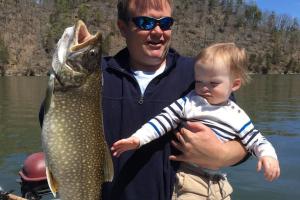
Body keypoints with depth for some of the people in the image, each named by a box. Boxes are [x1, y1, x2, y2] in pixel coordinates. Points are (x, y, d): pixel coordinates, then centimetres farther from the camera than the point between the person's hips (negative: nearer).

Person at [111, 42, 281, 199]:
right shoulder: (189, 102, -6)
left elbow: (255, 139, 7)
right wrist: (137, 138, -17)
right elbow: (163, 120, -8)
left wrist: (268, 155, -14)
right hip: (189, 177, -3)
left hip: (218, 182, 3)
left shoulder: (238, 117, 0)